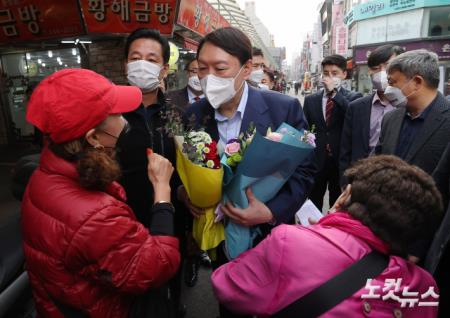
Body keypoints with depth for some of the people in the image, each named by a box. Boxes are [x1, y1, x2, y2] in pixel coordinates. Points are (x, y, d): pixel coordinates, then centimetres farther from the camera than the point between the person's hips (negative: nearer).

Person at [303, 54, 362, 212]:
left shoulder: (354, 98, 0)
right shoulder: (311, 99, 7)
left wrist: (334, 91, -18)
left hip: (341, 161, -2)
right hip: (316, 160, 2)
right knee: (313, 207, 12)